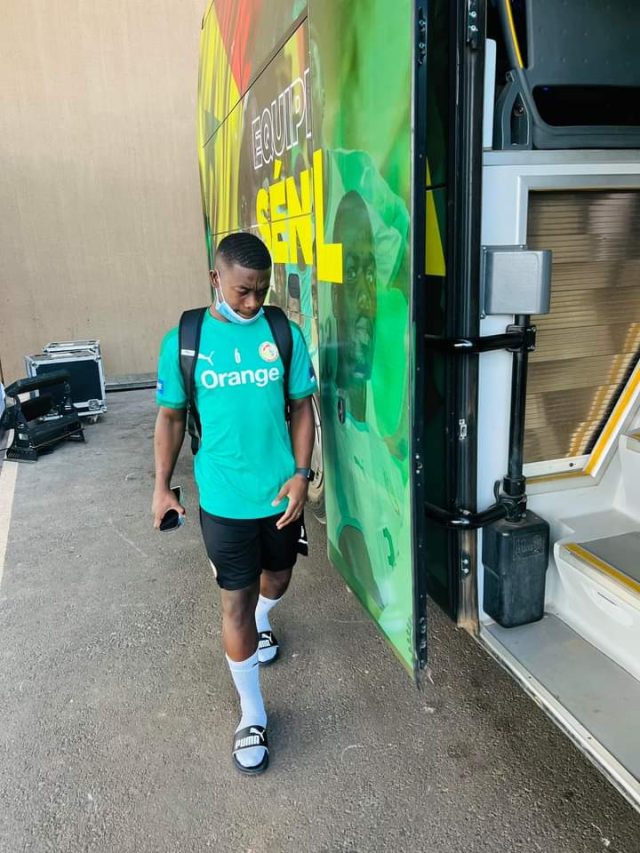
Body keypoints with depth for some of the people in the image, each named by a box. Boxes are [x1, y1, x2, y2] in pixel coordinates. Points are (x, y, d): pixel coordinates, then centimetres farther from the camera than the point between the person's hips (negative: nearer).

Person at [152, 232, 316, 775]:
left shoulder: (285, 334, -7)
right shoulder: (183, 342, -9)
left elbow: (302, 406, -1)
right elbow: (171, 416, 1)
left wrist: (301, 474, -11)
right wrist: (162, 487, 2)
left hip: (282, 491, 2)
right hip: (224, 499, -2)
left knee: (278, 575, 24)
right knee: (235, 602, 6)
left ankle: (261, 624, 59)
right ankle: (252, 713, 25)